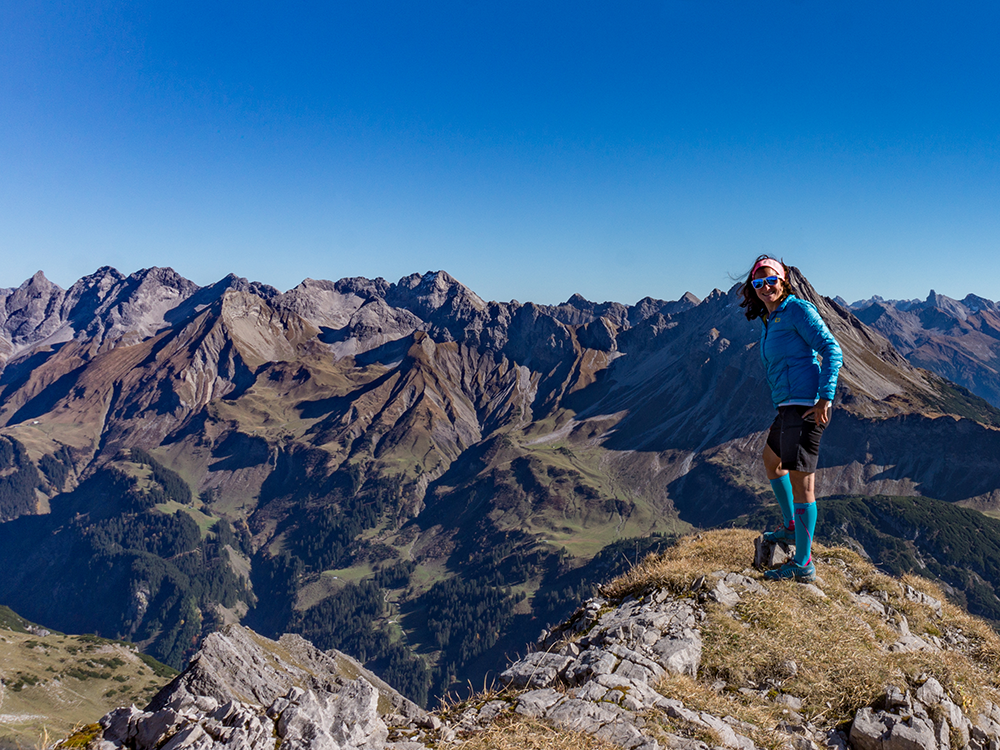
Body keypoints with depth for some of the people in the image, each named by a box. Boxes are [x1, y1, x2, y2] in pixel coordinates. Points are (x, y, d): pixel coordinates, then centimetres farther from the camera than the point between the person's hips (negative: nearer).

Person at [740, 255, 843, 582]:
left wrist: (826, 396, -23)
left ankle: (803, 565, -4)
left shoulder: (797, 309, -7)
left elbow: (832, 350, -14)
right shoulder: (768, 321, 18)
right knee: (771, 459, 28)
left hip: (806, 406, -11)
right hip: (788, 406, 11)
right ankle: (791, 528, 42)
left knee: (801, 482, -9)